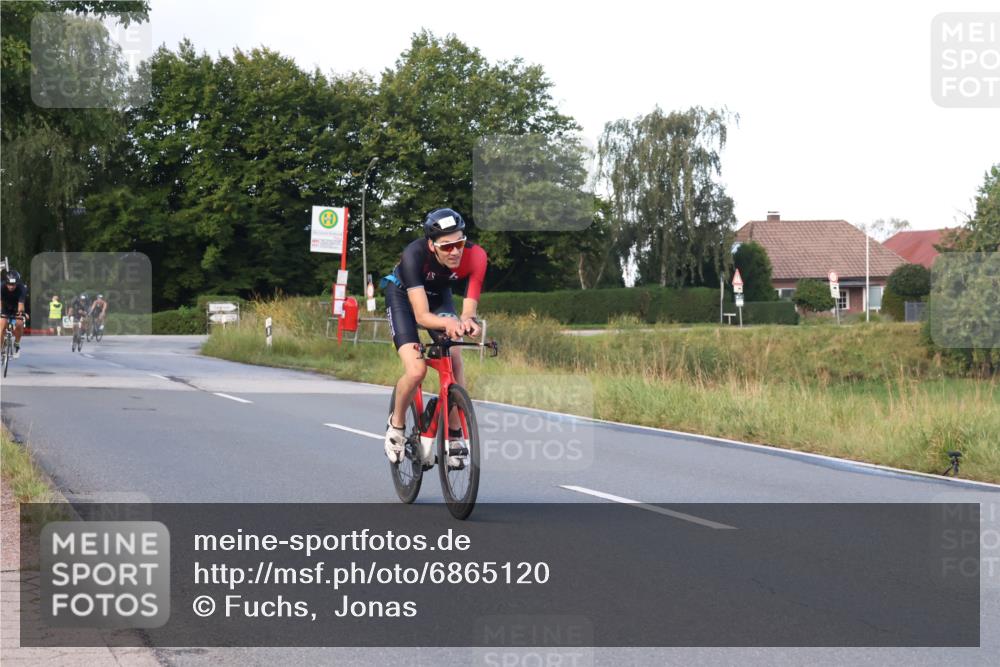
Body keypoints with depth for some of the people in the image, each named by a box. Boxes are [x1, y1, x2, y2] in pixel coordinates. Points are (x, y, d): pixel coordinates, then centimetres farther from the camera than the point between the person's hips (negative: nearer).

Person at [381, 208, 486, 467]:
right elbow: (421, 315, -42)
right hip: (403, 295, -3)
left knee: (455, 364, -17)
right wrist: (447, 322, -62)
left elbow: (469, 309, -30)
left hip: (439, 295, 3)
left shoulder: (475, 256, -31)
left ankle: (454, 437, -3)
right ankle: (396, 426, 6)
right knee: (416, 370, -21)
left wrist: (469, 321, -54)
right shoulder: (415, 254, -39)